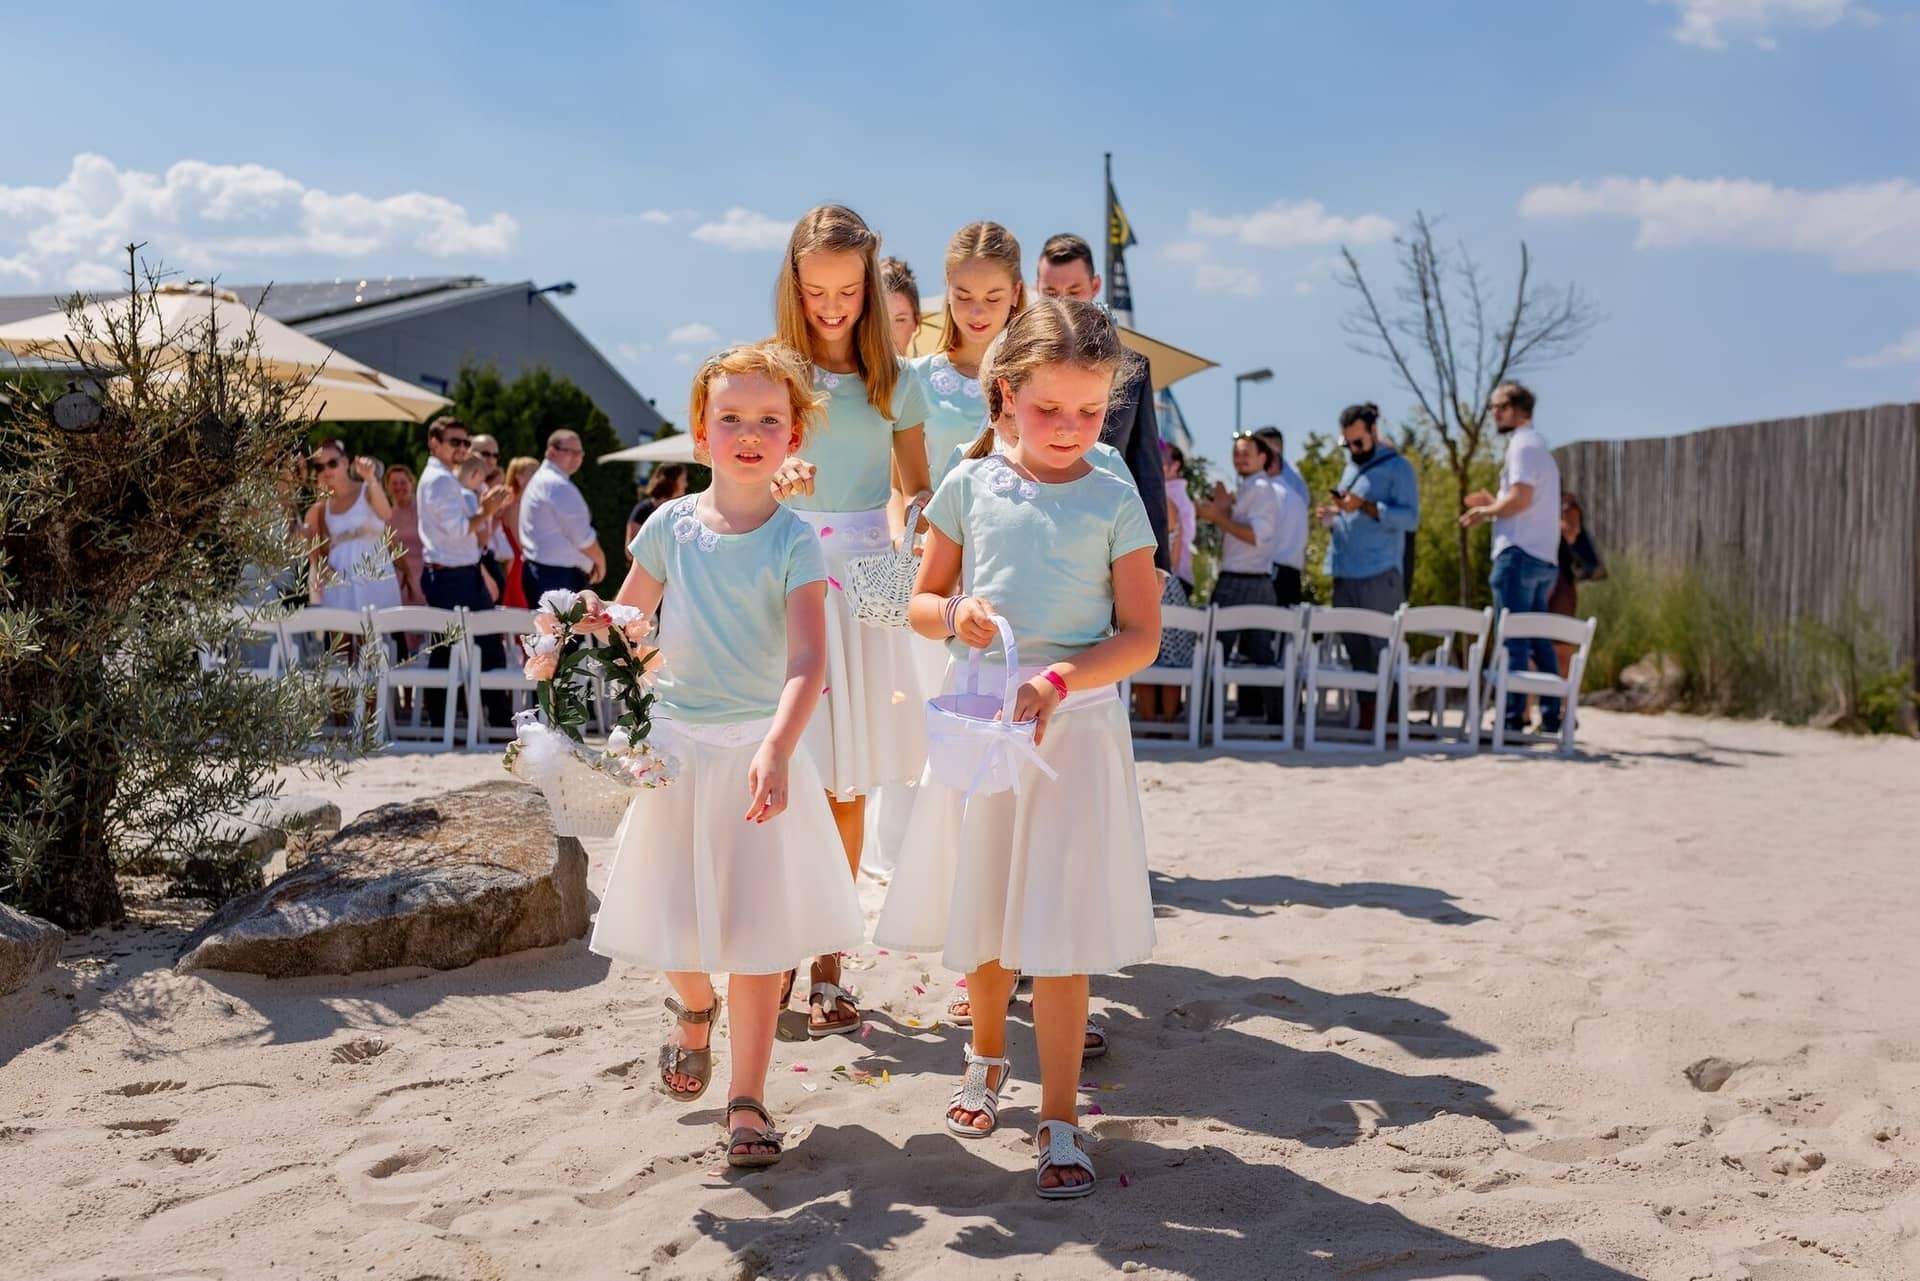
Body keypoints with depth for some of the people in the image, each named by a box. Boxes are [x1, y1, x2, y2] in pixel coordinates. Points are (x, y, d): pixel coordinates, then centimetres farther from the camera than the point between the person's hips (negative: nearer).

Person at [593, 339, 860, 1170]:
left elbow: (808, 661, -20)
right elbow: (622, 621, 13)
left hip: (760, 748, -3)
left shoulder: (794, 542, -10)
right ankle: (694, 1008, 45)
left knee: (756, 934, 0)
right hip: (677, 743, 3)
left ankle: (746, 1100, 14)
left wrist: (776, 750, -35)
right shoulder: (673, 526, 0)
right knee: (674, 920, 10)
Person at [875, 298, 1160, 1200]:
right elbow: (921, 601, 10)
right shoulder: (972, 487, 2)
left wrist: (1058, 680, -20)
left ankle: (1059, 1120, 6)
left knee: (1058, 926, -4)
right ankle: (987, 1056, 41)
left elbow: (1140, 635, -5)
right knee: (982, 910, 15)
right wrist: (955, 615, -13)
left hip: (1074, 725, -2)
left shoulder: (1114, 503, -3)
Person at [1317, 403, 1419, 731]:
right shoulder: (1351, 468, 20)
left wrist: (1365, 506, -21)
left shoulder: (1397, 468, -3)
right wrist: (1330, 516, 8)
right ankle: (1363, 709, 12)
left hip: (1380, 574, -7)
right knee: (1352, 646, 7)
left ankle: (1382, 713, -3)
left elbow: (1410, 518, -13)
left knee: (1381, 647, -6)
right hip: (1345, 574, 7)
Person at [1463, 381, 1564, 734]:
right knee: (1539, 639, 11)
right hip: (1545, 558, 10)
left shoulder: (1523, 444, -8)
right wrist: (1493, 504, 18)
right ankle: (1551, 716, 12)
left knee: (1512, 639, -10)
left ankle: (1513, 717, -13)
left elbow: (1521, 497, -18)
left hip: (1519, 552, -10)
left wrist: (1486, 513, -5)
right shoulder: (1540, 446, 23)